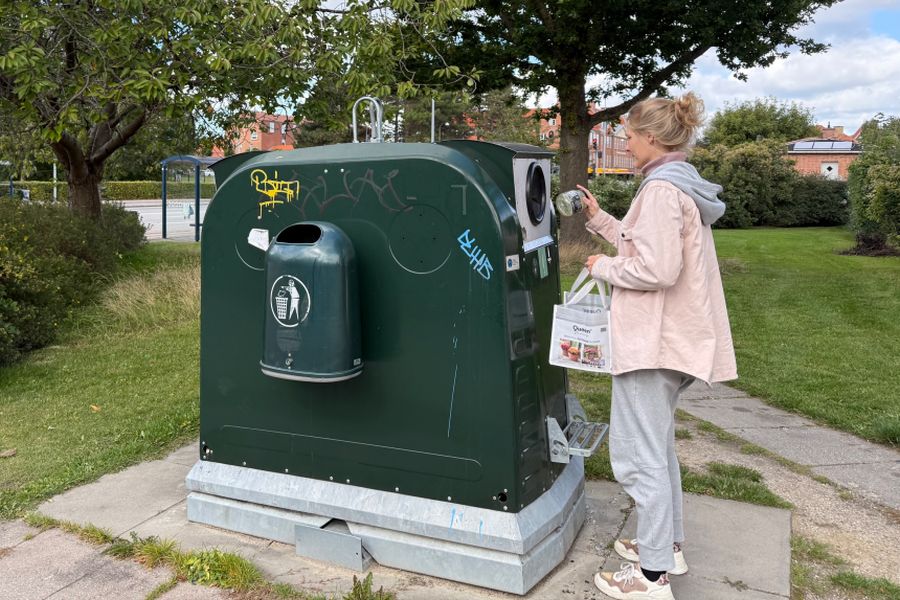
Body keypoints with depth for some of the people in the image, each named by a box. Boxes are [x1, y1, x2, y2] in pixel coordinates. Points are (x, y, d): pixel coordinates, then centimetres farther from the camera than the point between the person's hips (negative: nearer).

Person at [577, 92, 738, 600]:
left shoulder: (662, 188, -18)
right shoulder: (682, 186, 15)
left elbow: (656, 269, -25)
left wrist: (604, 267, -10)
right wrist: (599, 218, 19)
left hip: (653, 340, -11)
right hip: (671, 336, 11)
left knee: (639, 454, -2)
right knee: (658, 445, 21)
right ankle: (669, 545, 33)